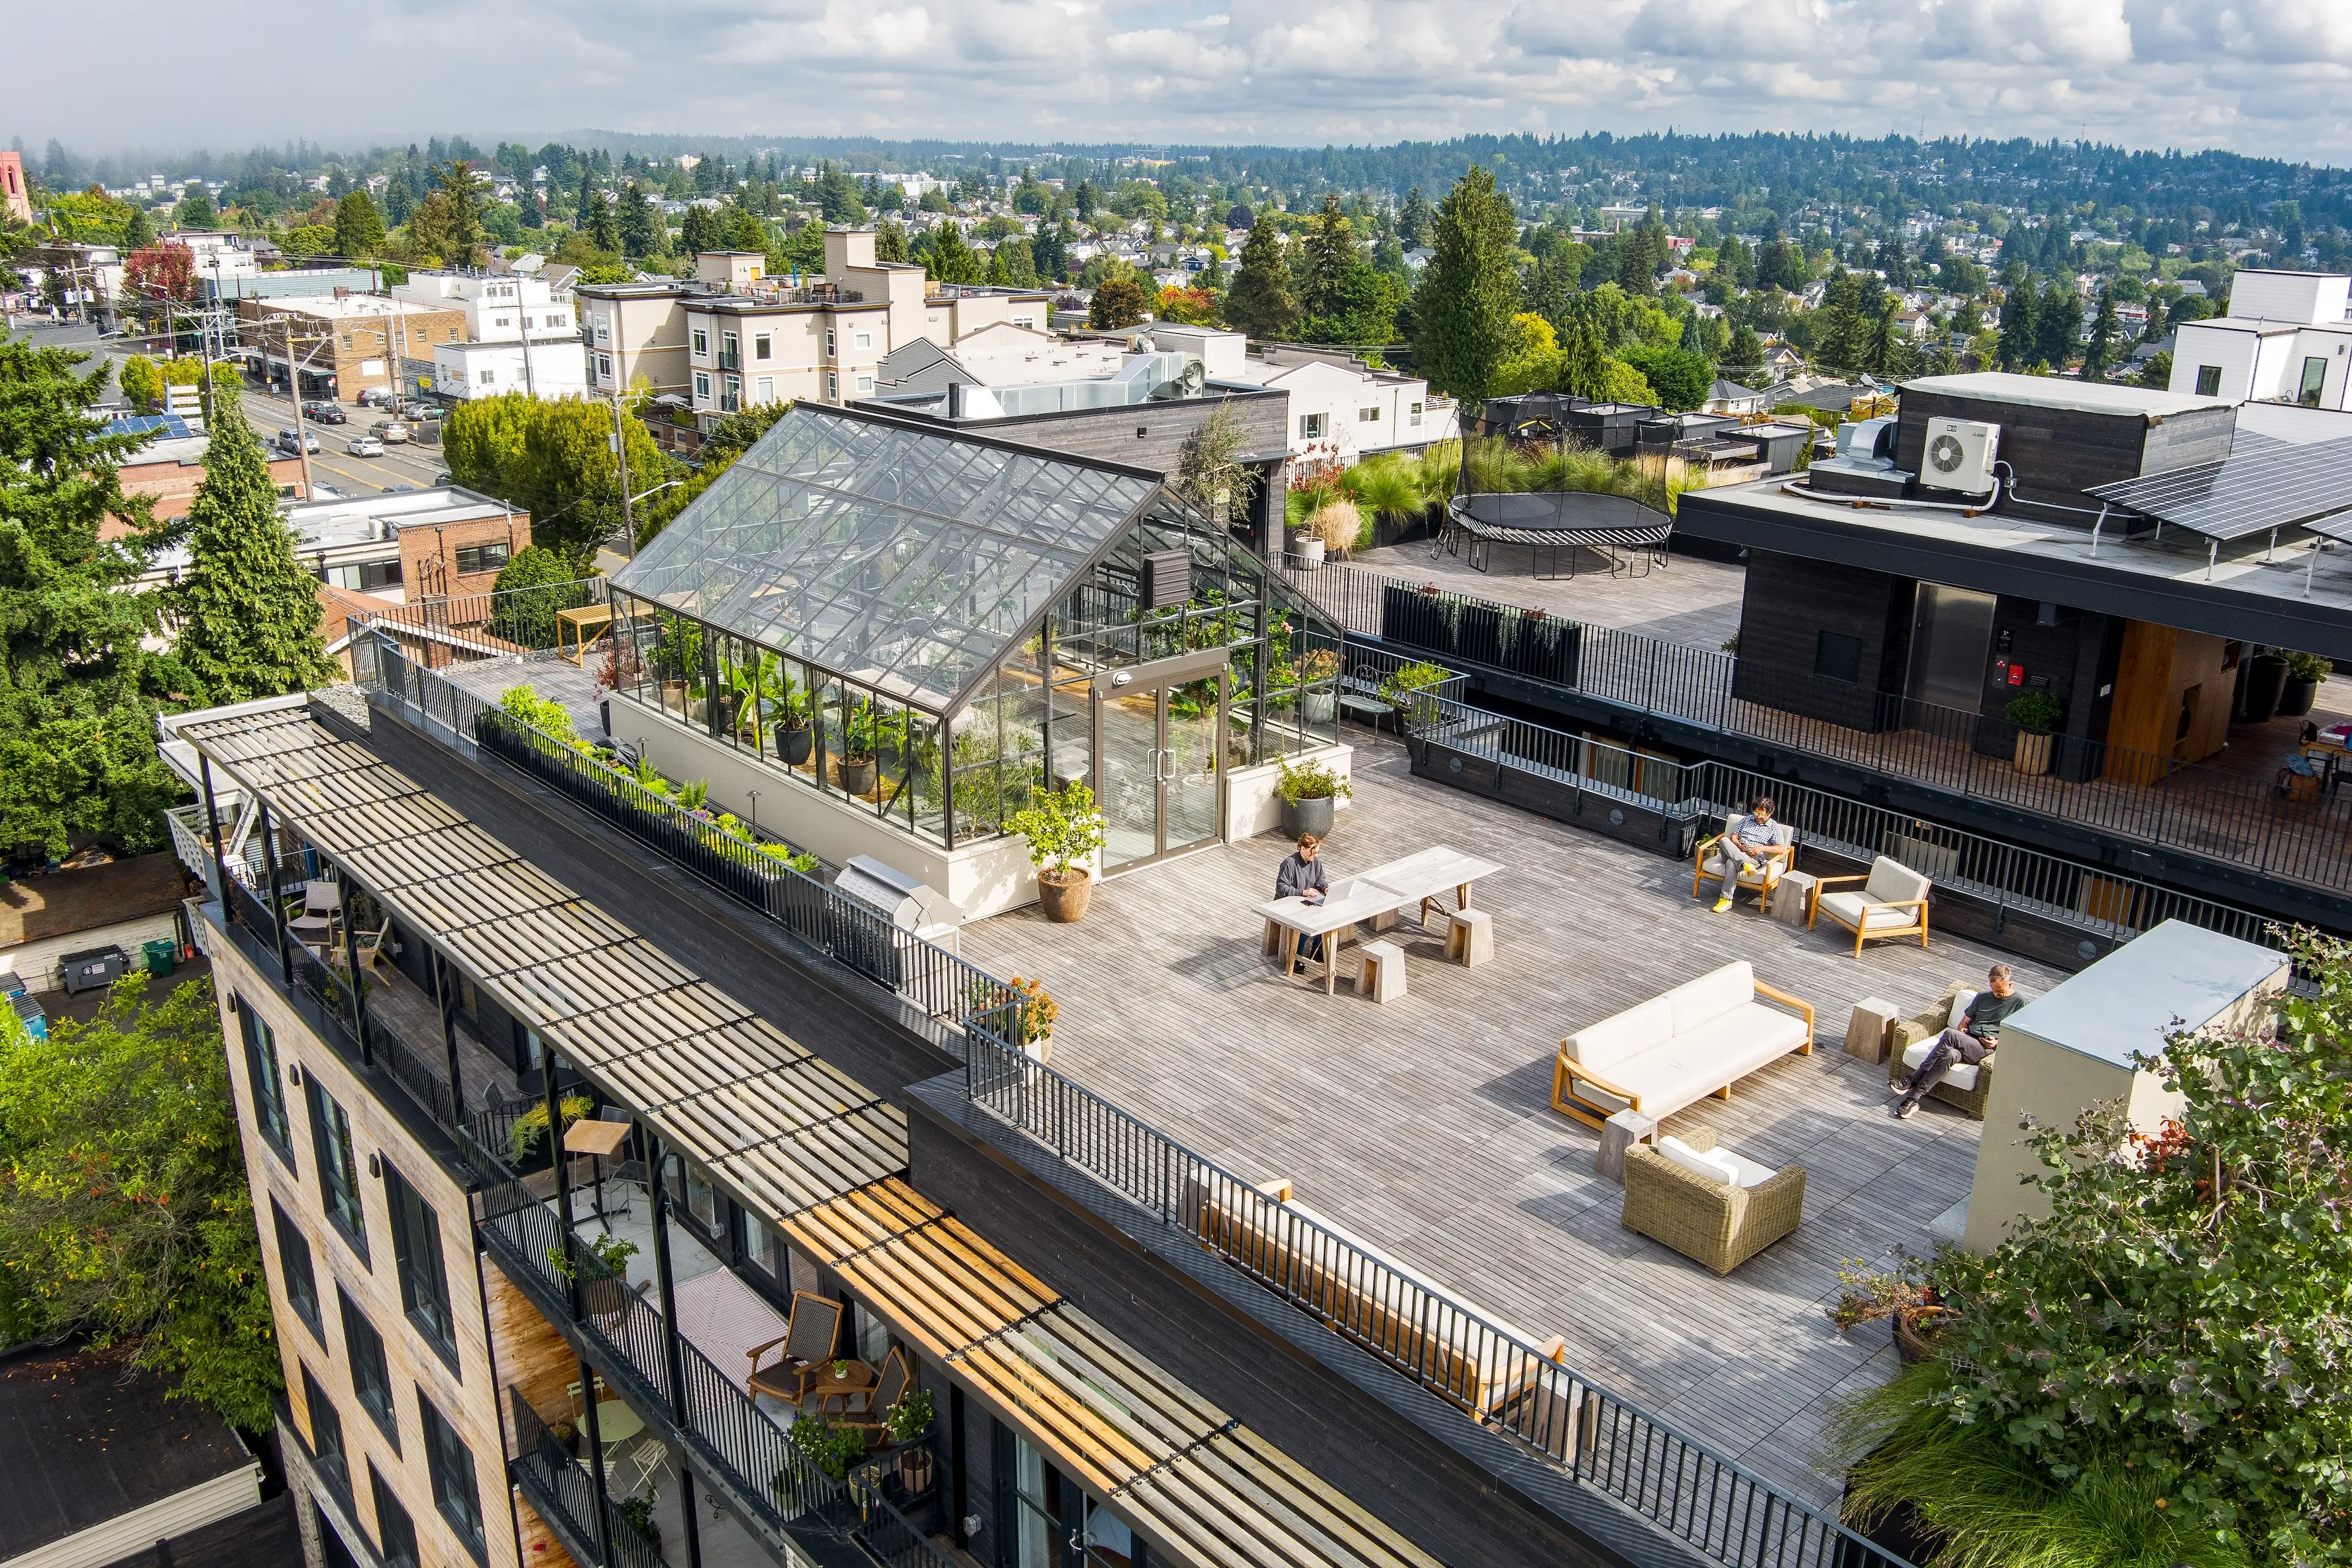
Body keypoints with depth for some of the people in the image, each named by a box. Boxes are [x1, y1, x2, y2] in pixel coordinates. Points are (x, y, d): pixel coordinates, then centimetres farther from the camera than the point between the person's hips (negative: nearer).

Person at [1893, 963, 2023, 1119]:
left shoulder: (2020, 1003, 9)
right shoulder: (1983, 997, 24)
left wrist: (1998, 1042, -8)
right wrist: (1962, 1030, 4)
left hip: (1986, 1048, -4)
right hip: (1966, 1041, 4)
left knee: (1950, 1035, -34)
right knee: (1950, 1054, -35)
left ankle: (1912, 1082, -33)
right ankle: (1915, 1098, -42)